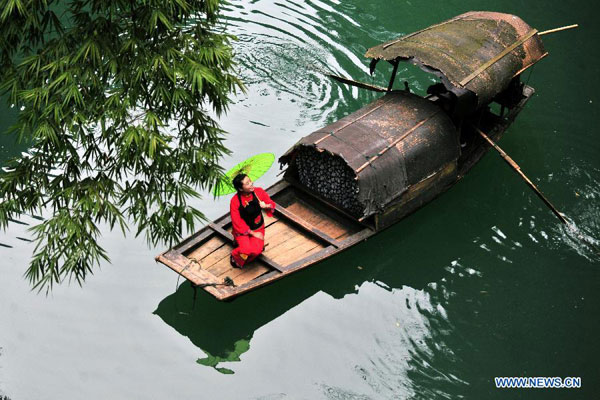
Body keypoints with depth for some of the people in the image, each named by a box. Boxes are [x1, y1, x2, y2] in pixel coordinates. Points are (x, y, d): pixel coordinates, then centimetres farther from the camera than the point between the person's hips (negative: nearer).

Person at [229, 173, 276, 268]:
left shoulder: (258, 192, -13)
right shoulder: (235, 201, -22)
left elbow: (272, 204, 1)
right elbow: (237, 222, -15)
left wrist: (266, 206, -24)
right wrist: (252, 233, -14)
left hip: (258, 228, 3)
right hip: (242, 230, -3)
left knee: (257, 250, -21)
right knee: (247, 249, -27)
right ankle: (235, 257, 8)